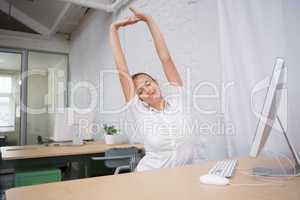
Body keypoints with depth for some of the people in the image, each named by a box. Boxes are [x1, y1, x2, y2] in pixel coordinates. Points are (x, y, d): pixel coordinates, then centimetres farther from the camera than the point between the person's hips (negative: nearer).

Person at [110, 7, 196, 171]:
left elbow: (166, 58, -5)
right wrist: (114, 28, -1)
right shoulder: (140, 112, -5)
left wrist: (148, 20, -2)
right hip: (151, 175, -1)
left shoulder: (176, 100, -2)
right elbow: (122, 69, -6)